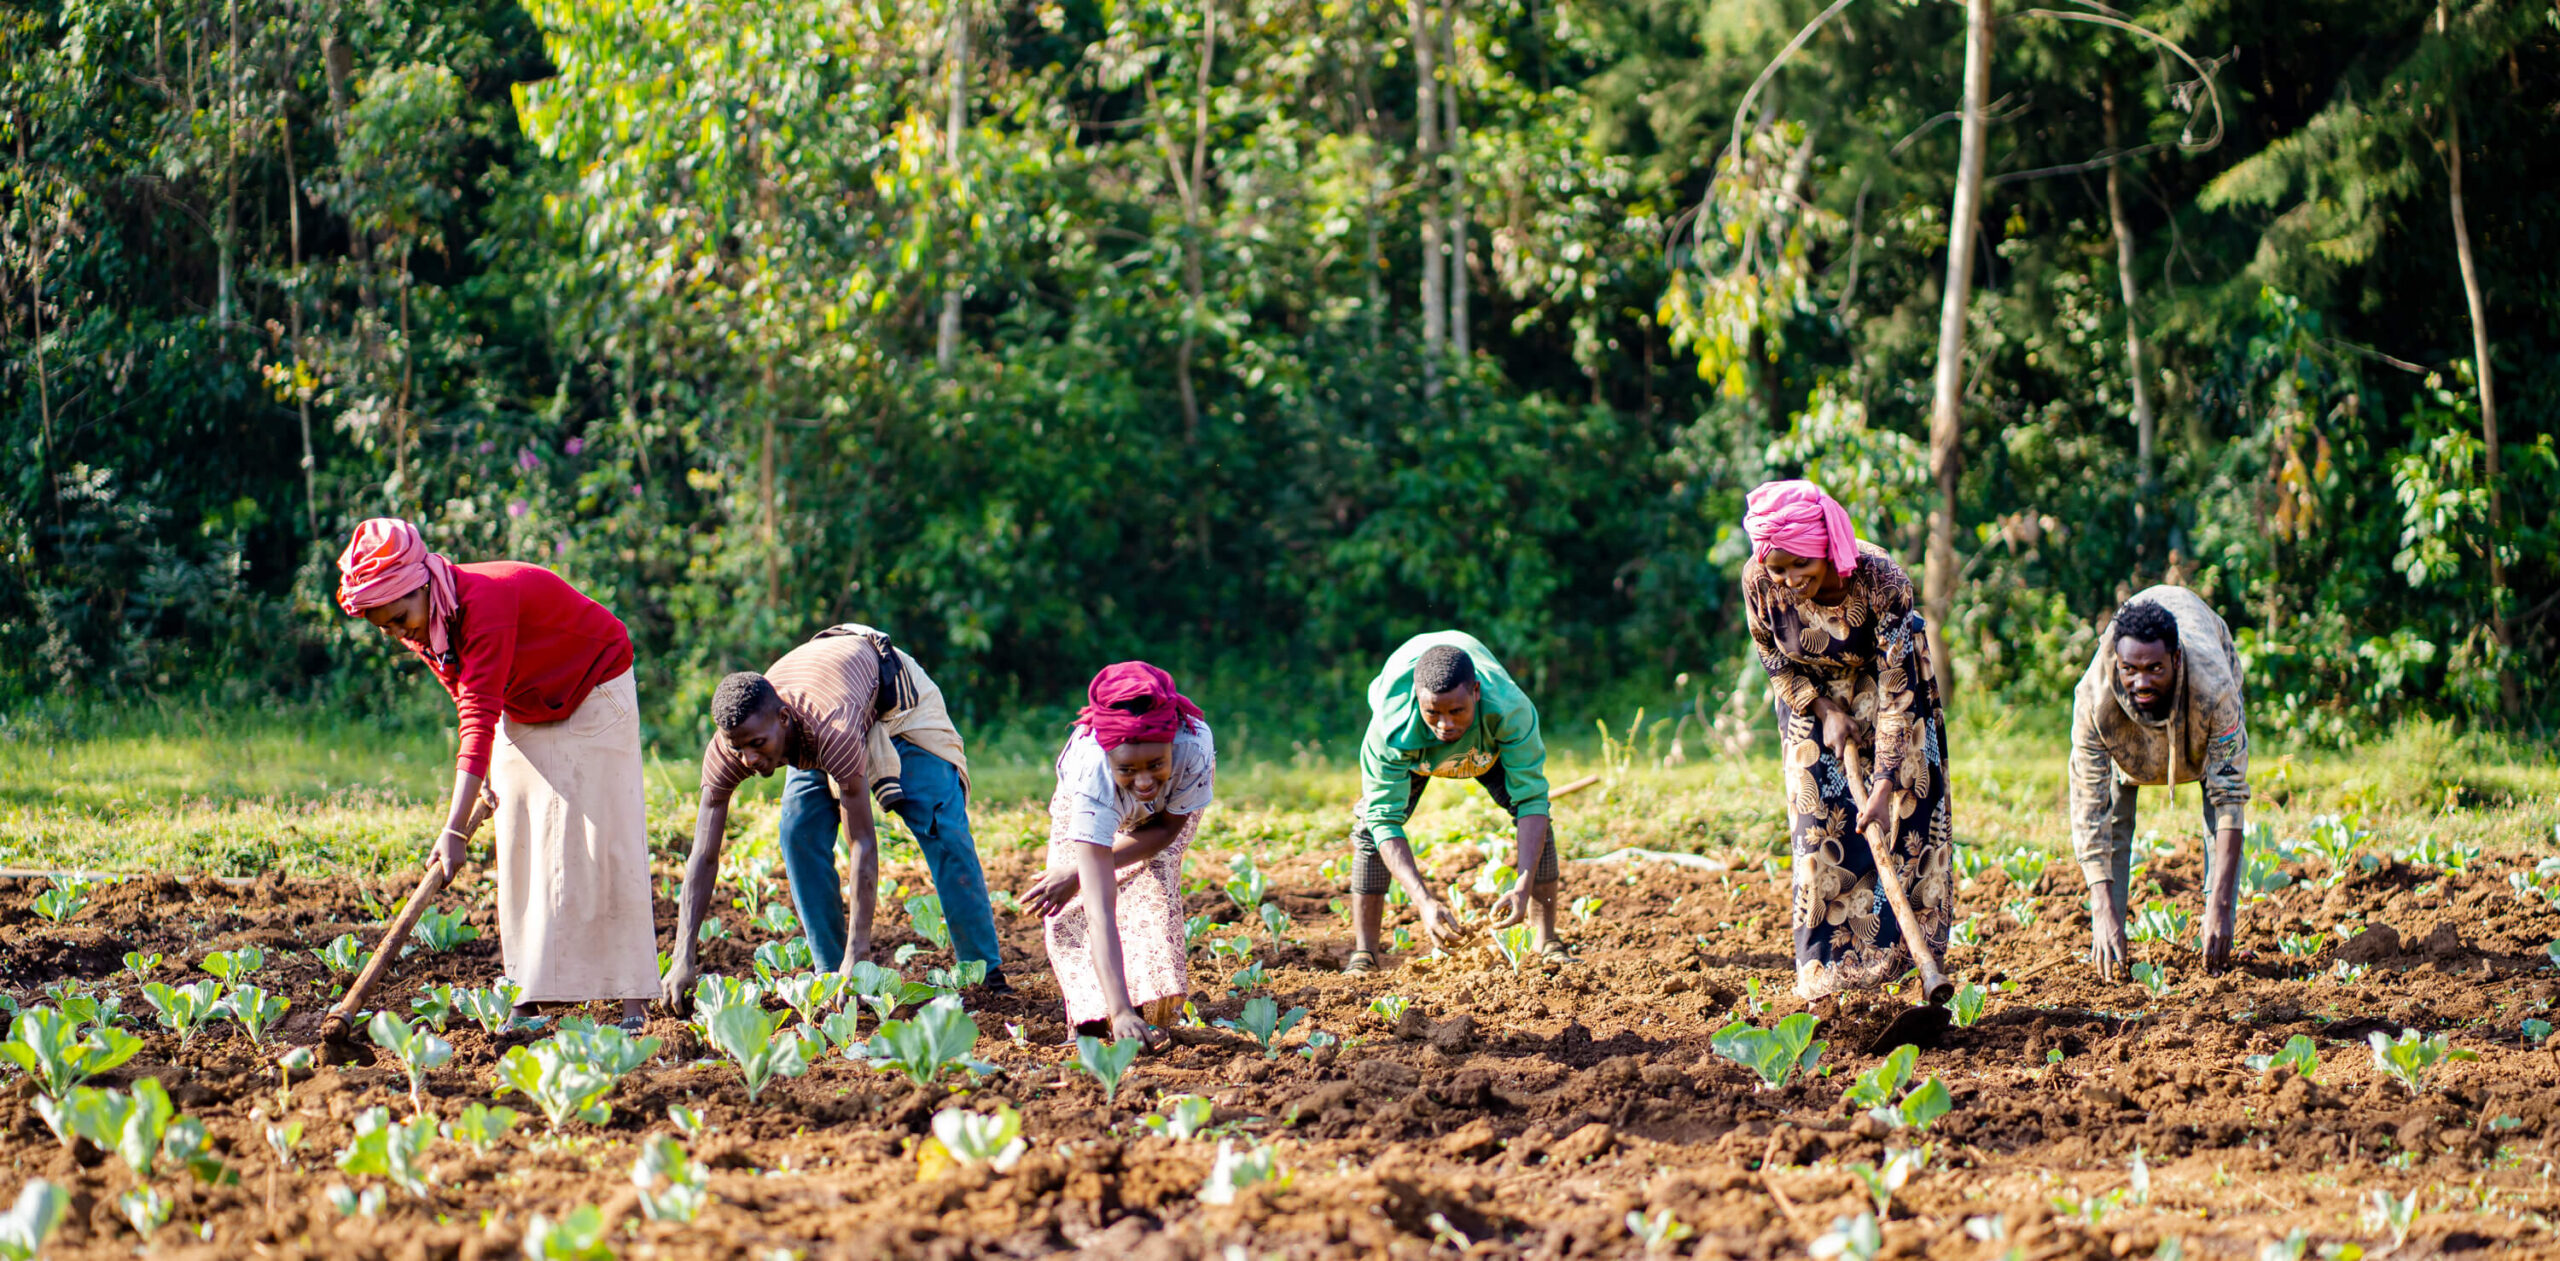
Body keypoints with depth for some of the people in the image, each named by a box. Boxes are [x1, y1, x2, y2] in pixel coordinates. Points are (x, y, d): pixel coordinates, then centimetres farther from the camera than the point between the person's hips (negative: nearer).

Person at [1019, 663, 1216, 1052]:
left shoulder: (1195, 745, -44)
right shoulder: (1091, 775, -48)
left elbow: (1169, 827, -21)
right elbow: (1100, 910, -52)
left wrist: (1078, 874, -27)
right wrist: (1119, 1011, -61)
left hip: (1171, 806, 0)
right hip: (1087, 807, 0)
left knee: (1153, 881, -22)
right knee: (1072, 909, -15)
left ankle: (1155, 1014, -16)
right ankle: (1094, 1017, 2)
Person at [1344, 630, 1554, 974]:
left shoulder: (1510, 710, -45)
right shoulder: (1390, 729, -46)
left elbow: (1532, 799, -39)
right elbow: (1385, 819, -41)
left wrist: (1524, 886, -51)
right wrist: (1423, 901, -54)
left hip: (1487, 741, 1)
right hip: (1413, 749, -1)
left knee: (1533, 815, -14)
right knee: (1371, 825, -16)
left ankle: (1547, 943, -1)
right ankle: (1363, 955, -8)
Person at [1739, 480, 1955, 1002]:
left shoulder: (1881, 580, -36)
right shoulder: (1759, 581, -27)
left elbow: (1897, 691, -31)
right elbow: (1773, 659, -7)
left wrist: (1884, 786, -34)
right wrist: (1824, 712, -18)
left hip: (1885, 683, -2)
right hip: (1812, 696, 2)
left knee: (1905, 815, -6)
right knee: (1821, 827, -5)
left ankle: (1895, 954, 3)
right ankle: (1830, 965, -1)